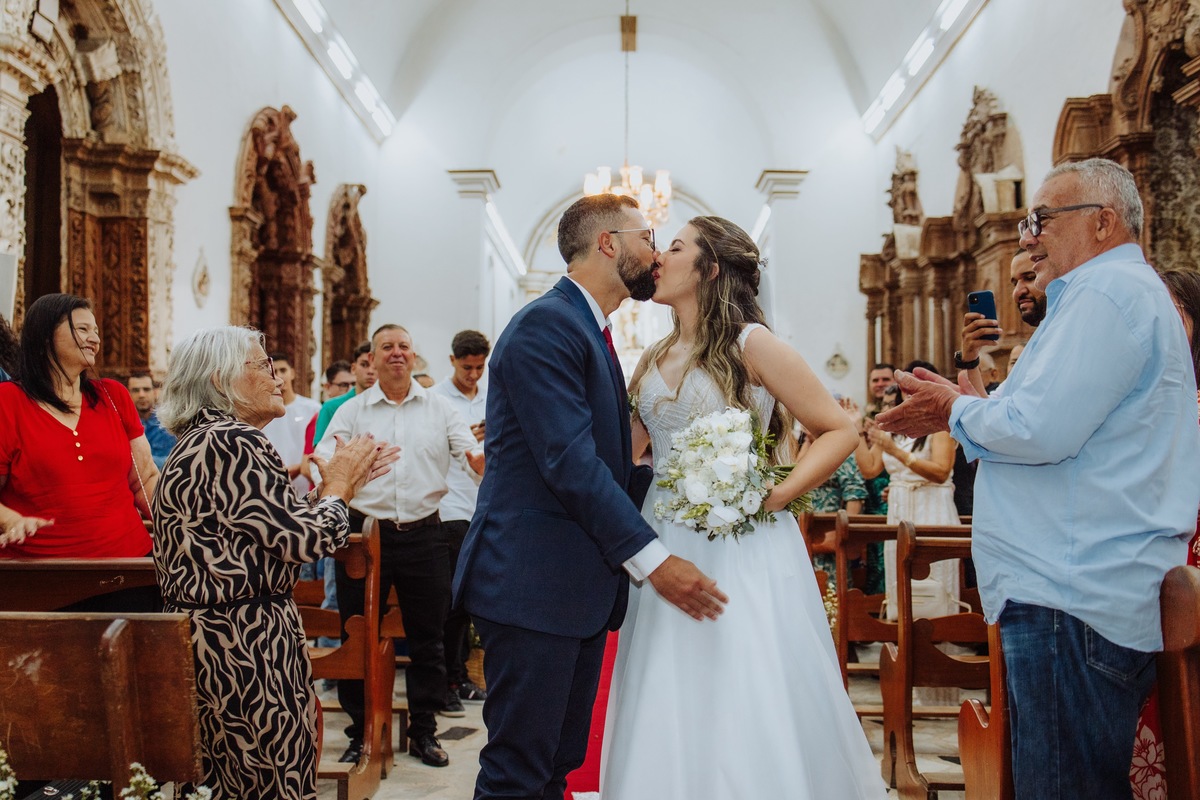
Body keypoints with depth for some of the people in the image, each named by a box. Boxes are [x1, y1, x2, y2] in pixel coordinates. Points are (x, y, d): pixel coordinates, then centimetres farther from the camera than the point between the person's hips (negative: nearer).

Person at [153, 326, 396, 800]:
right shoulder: (232, 442, -18)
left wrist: (342, 482, 12)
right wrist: (338, 486, -2)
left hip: (209, 638, 11)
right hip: (245, 648, -10)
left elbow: (275, 532, 13)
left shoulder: (201, 442, 14)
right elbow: (305, 539, -20)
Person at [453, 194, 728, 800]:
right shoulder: (547, 324, -13)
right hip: (533, 587, -10)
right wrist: (652, 559, -20)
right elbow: (570, 462, -21)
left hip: (580, 587, 10)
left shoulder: (590, 333, 19)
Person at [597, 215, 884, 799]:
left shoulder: (750, 344, -5)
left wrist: (776, 496, -15)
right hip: (666, 546, 6)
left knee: (746, 713, -1)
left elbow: (840, 430, -5)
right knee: (669, 720, 9)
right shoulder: (655, 359, 13)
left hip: (739, 547, -5)